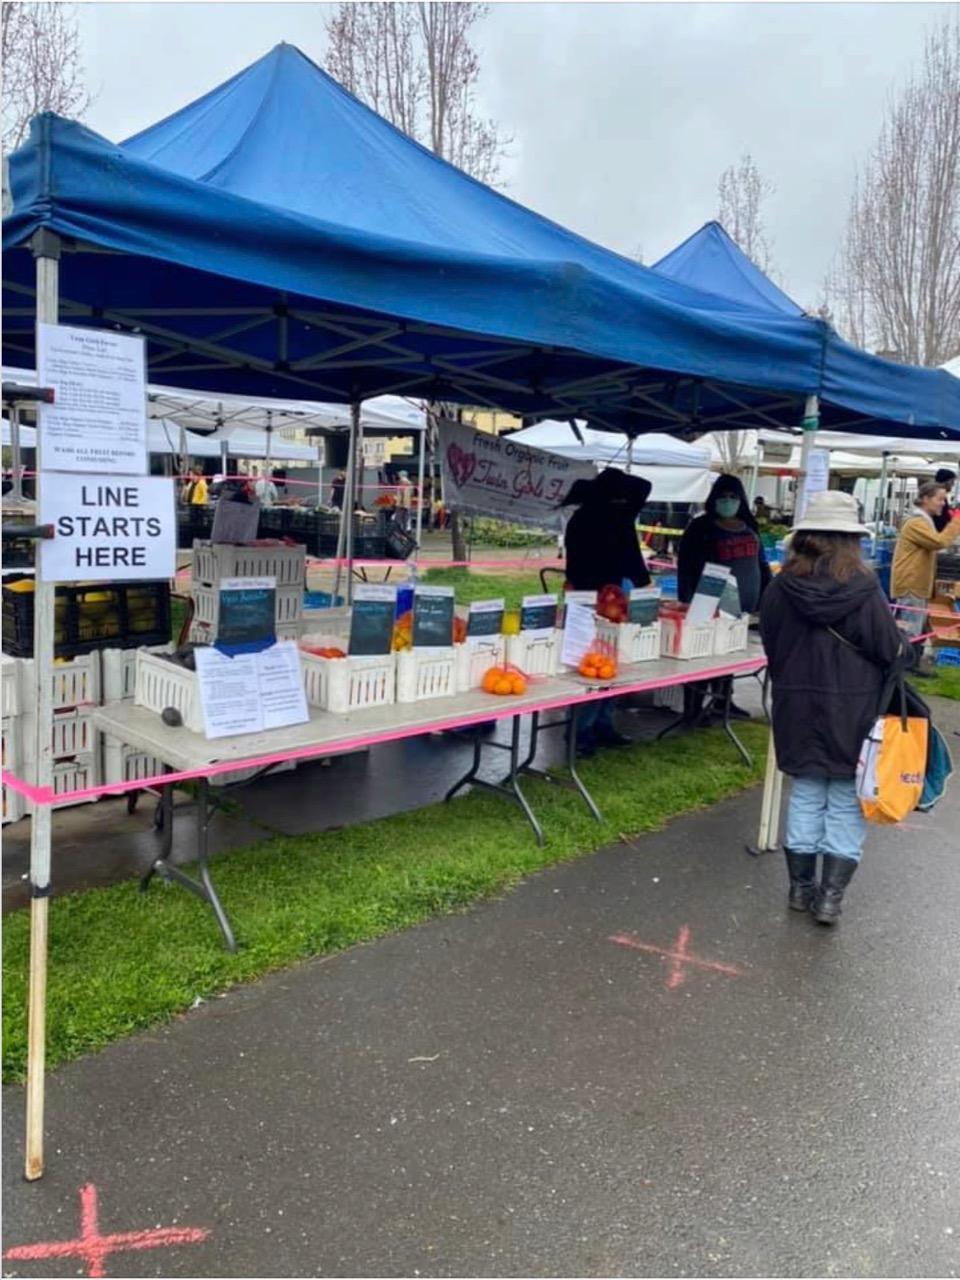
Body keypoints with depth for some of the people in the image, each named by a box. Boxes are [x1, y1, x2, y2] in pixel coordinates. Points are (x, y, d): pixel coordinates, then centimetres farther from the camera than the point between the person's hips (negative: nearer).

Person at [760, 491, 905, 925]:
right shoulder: (864, 589, -15)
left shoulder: (781, 587, -7)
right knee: (847, 802, 10)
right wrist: (901, 644, 14)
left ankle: (801, 888, 24)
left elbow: (770, 647, 3)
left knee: (805, 795, 16)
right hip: (853, 712, -3)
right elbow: (891, 650, -8)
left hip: (798, 709, 3)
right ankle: (830, 897, 11)